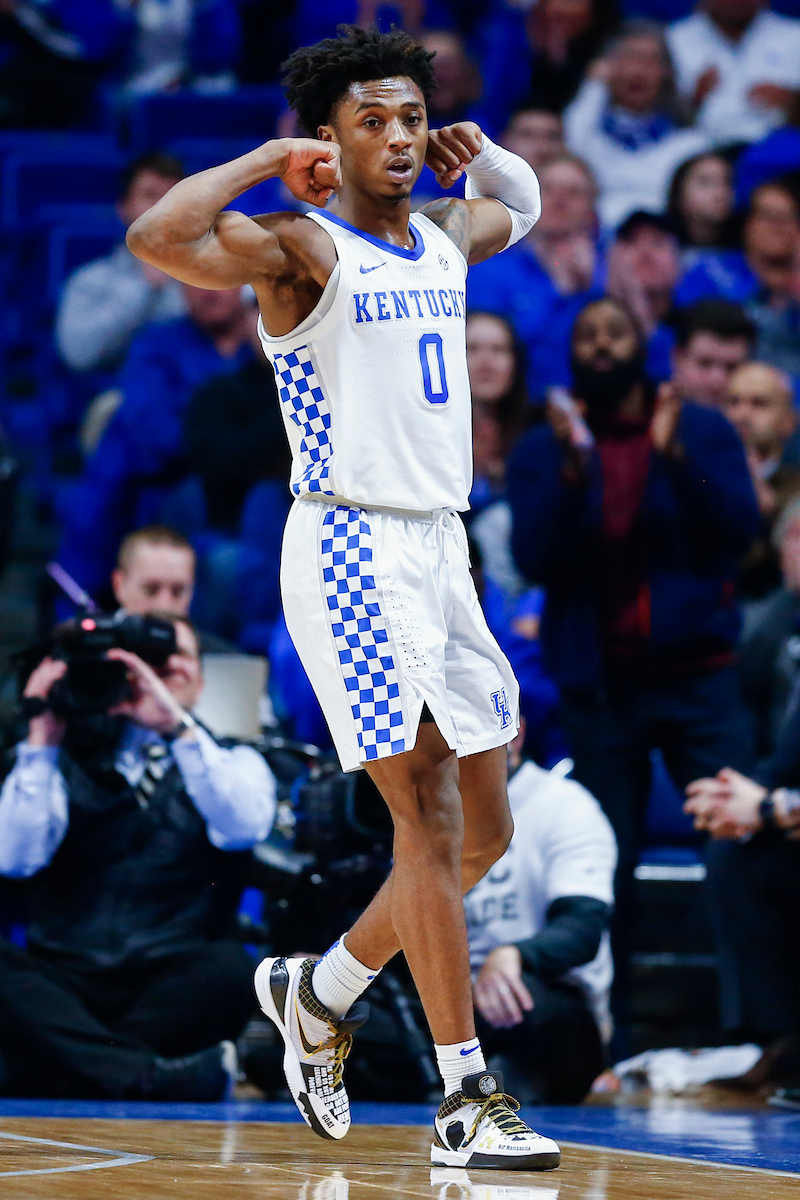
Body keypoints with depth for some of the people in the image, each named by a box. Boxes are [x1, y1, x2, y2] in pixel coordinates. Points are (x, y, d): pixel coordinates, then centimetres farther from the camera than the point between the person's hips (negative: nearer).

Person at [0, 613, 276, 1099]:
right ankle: (156, 1077, -44)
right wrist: (42, 742, -3)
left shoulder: (232, 763, 17)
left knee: (229, 968, -34)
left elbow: (244, 828, -8)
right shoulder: (69, 763, 18)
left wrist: (177, 726, -13)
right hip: (64, 982, 1)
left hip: (173, 986, -1)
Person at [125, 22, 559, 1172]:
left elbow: (521, 205, 38)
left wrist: (476, 149, 18)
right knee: (430, 819, -13)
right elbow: (155, 237, -26)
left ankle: (320, 991, 30)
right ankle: (466, 1101, -12)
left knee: (484, 830, 11)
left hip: (441, 554, 8)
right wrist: (267, 161, -18)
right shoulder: (303, 248, -8)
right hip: (349, 549, -8)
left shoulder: (443, 242, 14)